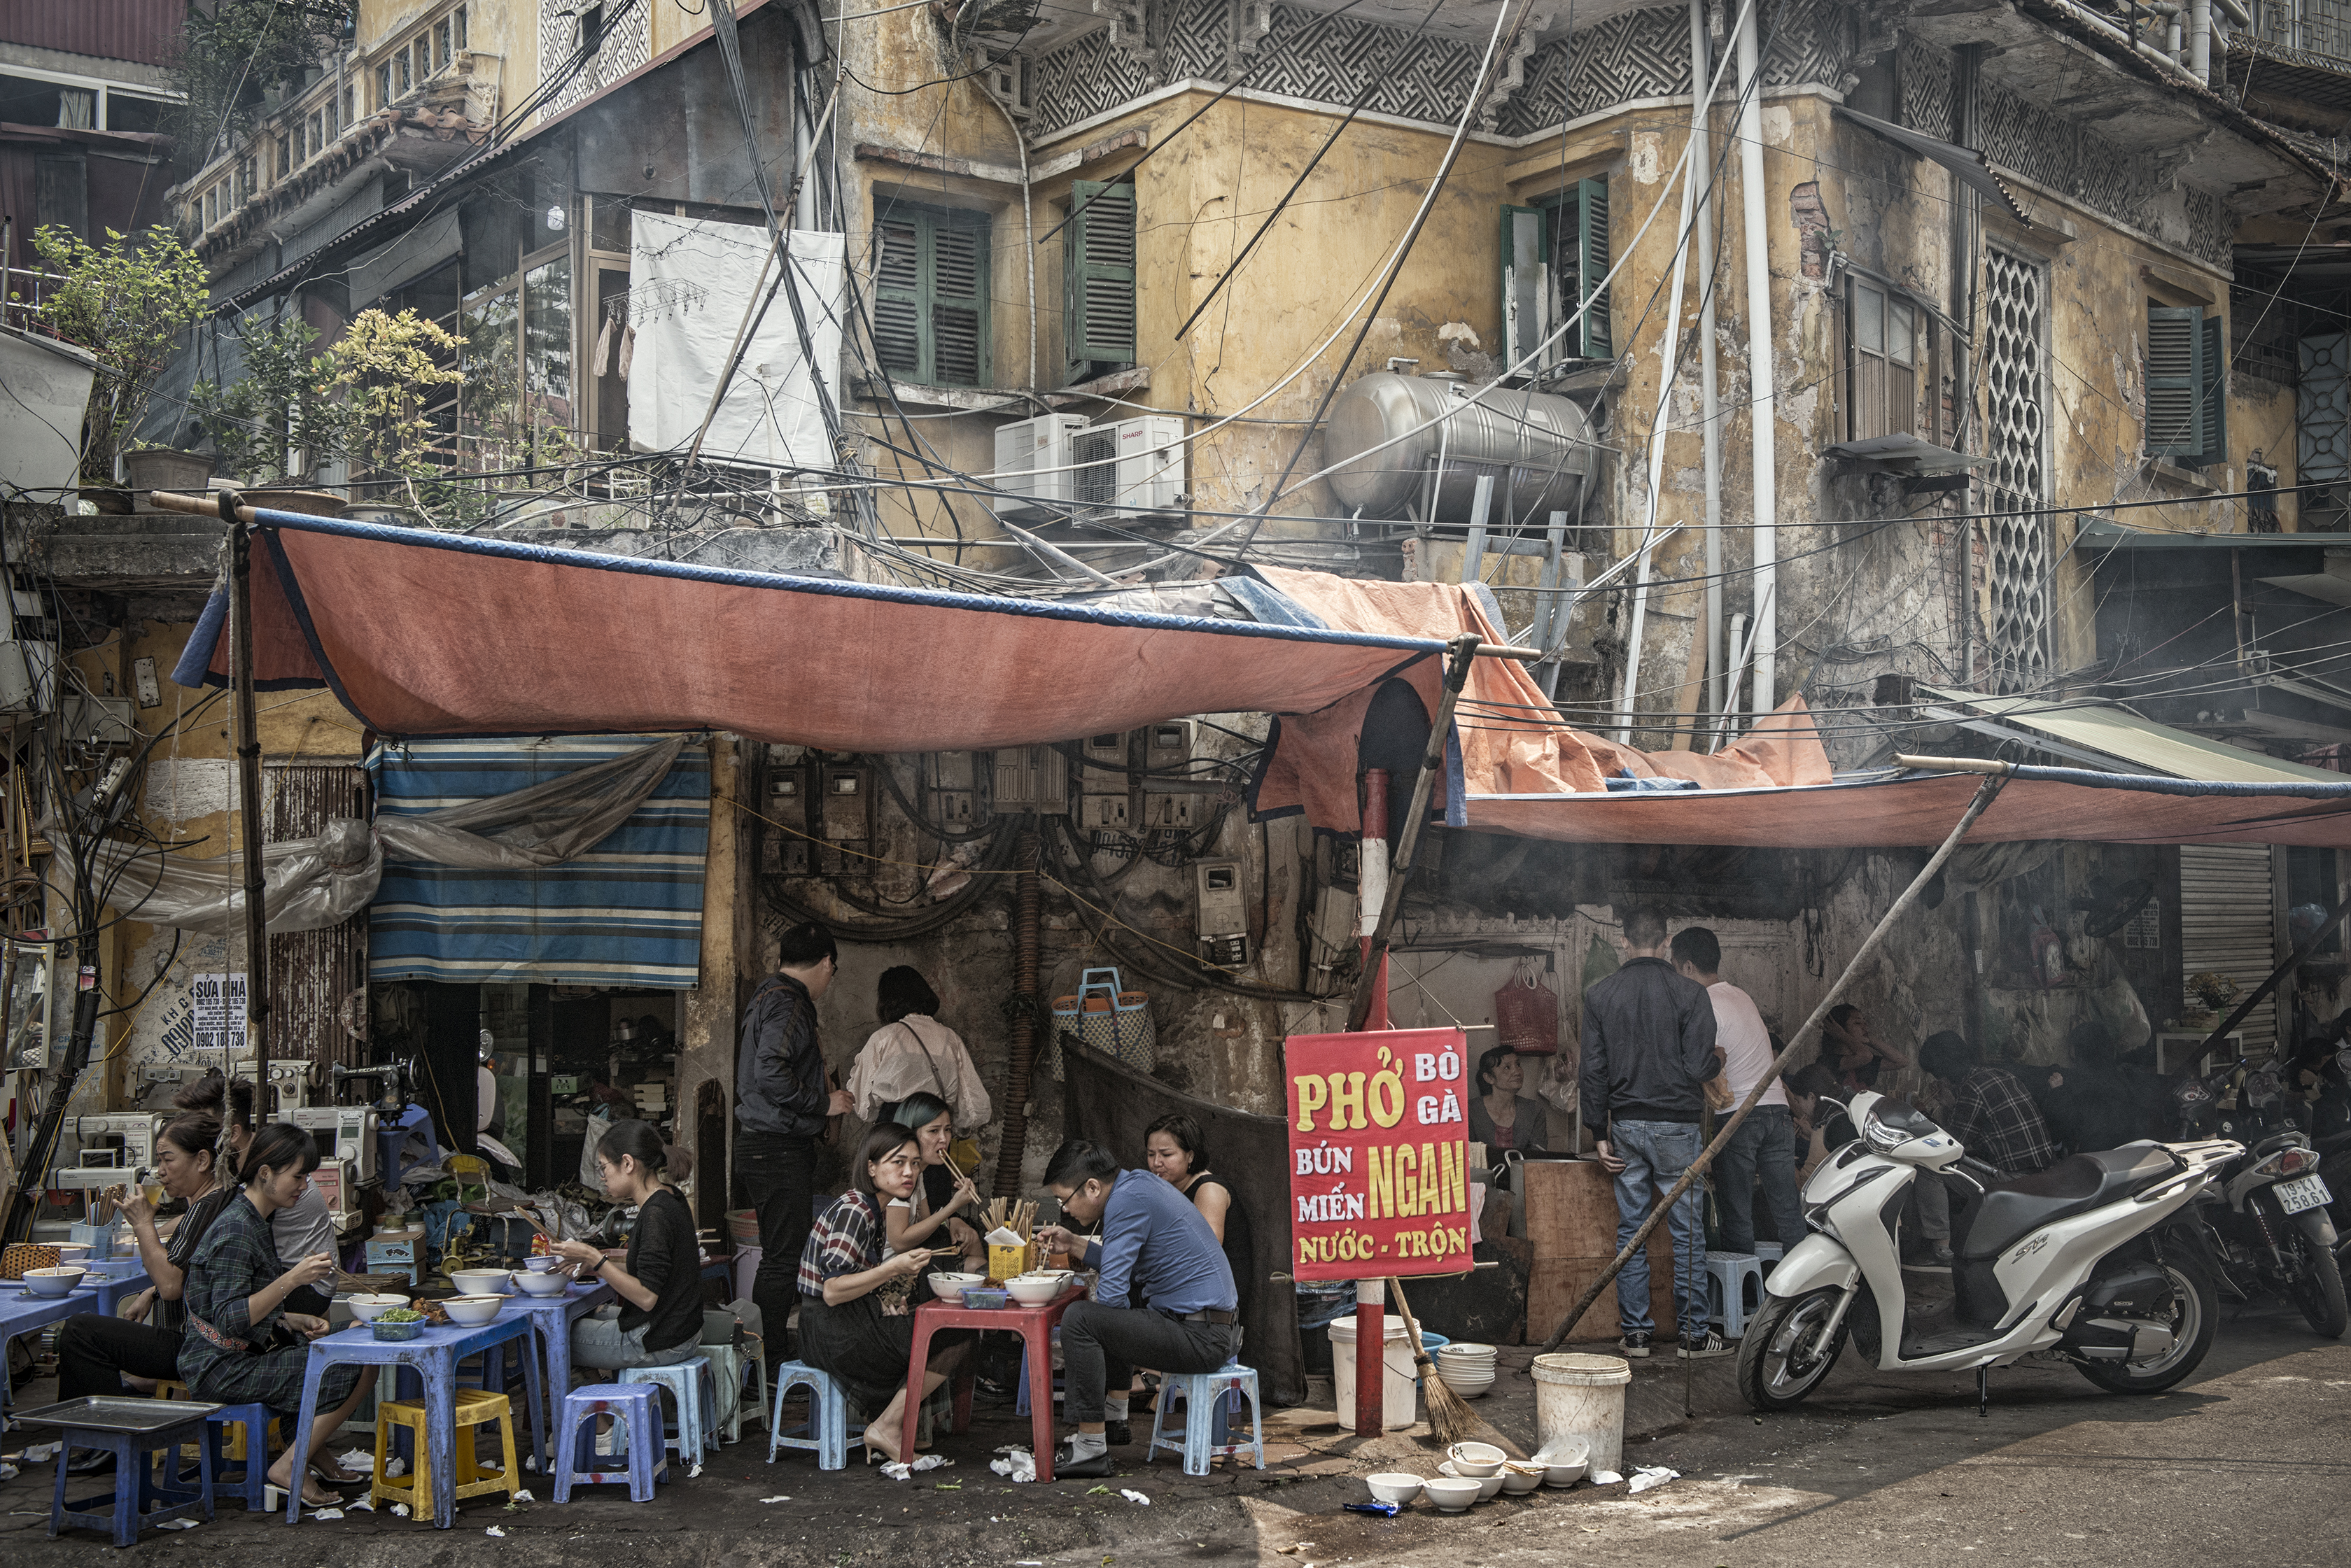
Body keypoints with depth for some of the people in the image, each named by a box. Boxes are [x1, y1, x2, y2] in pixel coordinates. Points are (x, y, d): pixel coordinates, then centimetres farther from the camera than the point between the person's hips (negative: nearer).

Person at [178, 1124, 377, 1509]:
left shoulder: (254, 1220, 11)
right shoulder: (236, 1230, -20)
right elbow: (230, 1321, -26)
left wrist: (297, 1322, 5)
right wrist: (292, 1279, -30)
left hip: (250, 1350, 10)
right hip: (222, 1368, -10)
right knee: (360, 1371, -15)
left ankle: (308, 1449, 16)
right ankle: (291, 1466, -4)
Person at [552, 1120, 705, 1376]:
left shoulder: (656, 1215, -23)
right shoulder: (672, 1199, 7)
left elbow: (647, 1297, -25)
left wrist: (595, 1259, -21)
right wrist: (598, 1267, 7)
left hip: (658, 1344, -10)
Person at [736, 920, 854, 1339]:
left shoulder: (767, 997, 17)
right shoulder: (788, 1003, -15)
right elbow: (770, 1073, -28)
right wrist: (824, 1103, -16)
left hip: (759, 1145, 11)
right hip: (780, 1151, -11)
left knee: (780, 1257, 14)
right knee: (783, 1260, -8)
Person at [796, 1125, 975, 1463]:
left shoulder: (868, 1207, 13)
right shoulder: (853, 1211, -16)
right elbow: (832, 1291, -23)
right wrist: (894, 1268, -28)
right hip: (834, 1334, -10)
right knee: (959, 1337, -12)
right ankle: (885, 1429, -4)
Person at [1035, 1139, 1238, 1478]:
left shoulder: (1127, 1201, -18)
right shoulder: (1138, 1182, 11)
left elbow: (1112, 1293, -21)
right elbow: (1126, 1269, 25)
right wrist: (1075, 1245, 16)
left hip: (1201, 1337, -11)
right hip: (1219, 1326, 11)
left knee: (1079, 1318, -18)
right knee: (1108, 1315, 33)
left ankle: (1091, 1448, -12)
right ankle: (1114, 1421, 32)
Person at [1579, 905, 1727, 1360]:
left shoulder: (1598, 995, 2)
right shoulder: (1690, 993, -7)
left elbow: (1594, 1070, 2)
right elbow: (1698, 1067, -11)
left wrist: (1600, 1133, 7)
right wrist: (1718, 1062, 13)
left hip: (1625, 1125, 3)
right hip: (1676, 1125, -3)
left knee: (1630, 1230, 8)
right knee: (1688, 1232, 4)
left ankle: (1635, 1332, 11)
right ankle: (1693, 1333, 7)